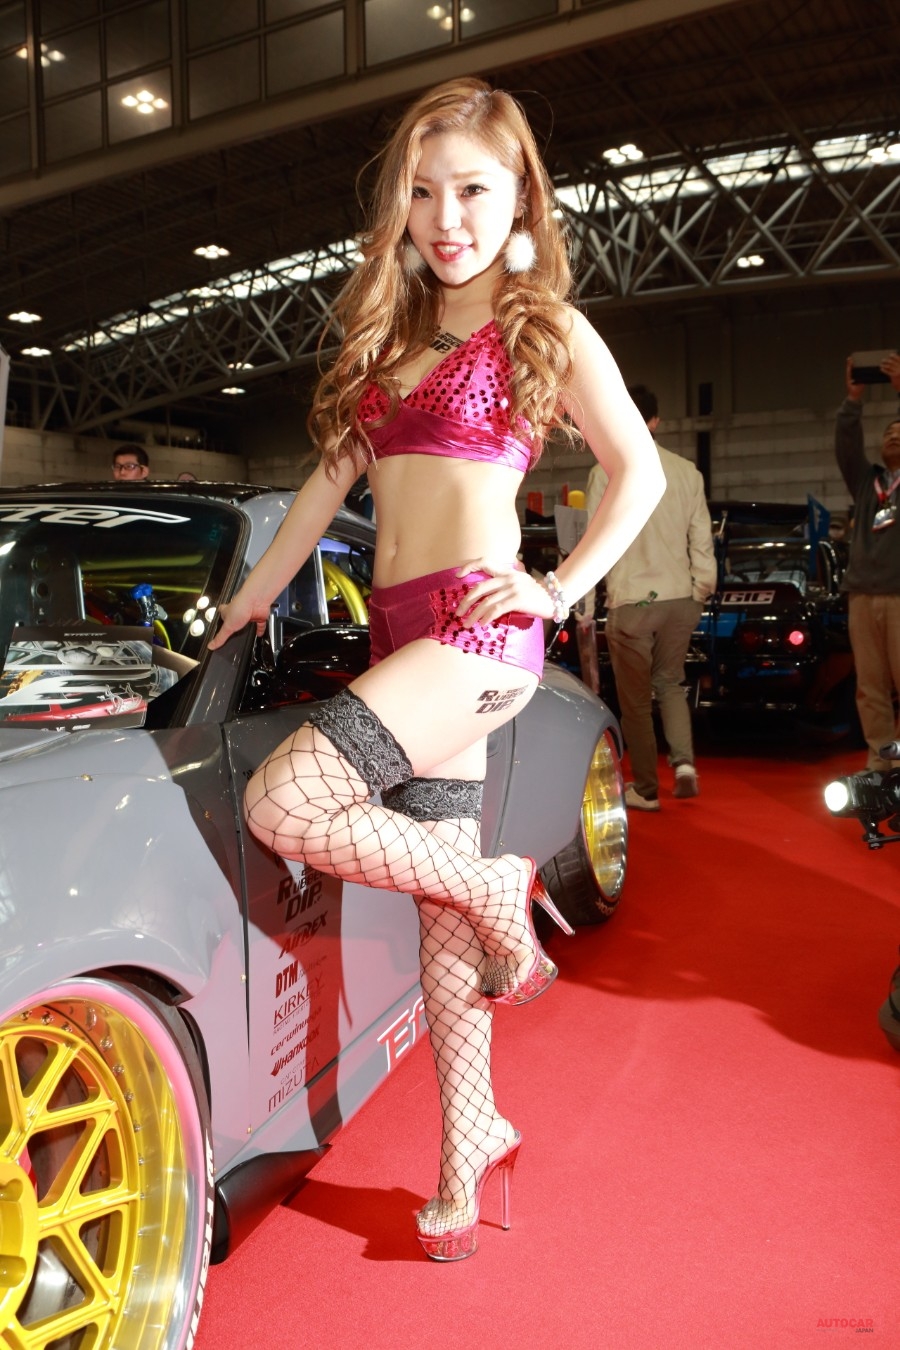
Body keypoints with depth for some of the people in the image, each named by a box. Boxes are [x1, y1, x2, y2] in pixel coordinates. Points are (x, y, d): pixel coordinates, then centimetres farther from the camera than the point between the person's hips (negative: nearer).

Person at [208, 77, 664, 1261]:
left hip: (478, 625, -6)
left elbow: (640, 470, 4)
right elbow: (337, 469, 22)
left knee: (283, 805, -22)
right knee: (442, 915, 8)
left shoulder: (546, 329, 4)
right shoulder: (390, 331, 20)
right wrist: (259, 589, 21)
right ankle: (468, 1156, 22)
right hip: (399, 632, 6)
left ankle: (501, 887, -1)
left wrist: (562, 589, -5)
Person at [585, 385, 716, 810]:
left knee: (636, 699, 8)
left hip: (631, 600, -4)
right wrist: (704, 587, 16)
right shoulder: (686, 470, 2)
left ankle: (646, 789, 14)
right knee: (671, 683, 22)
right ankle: (684, 762, 5)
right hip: (679, 598, 4)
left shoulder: (606, 472, -8)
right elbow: (702, 538, 4)